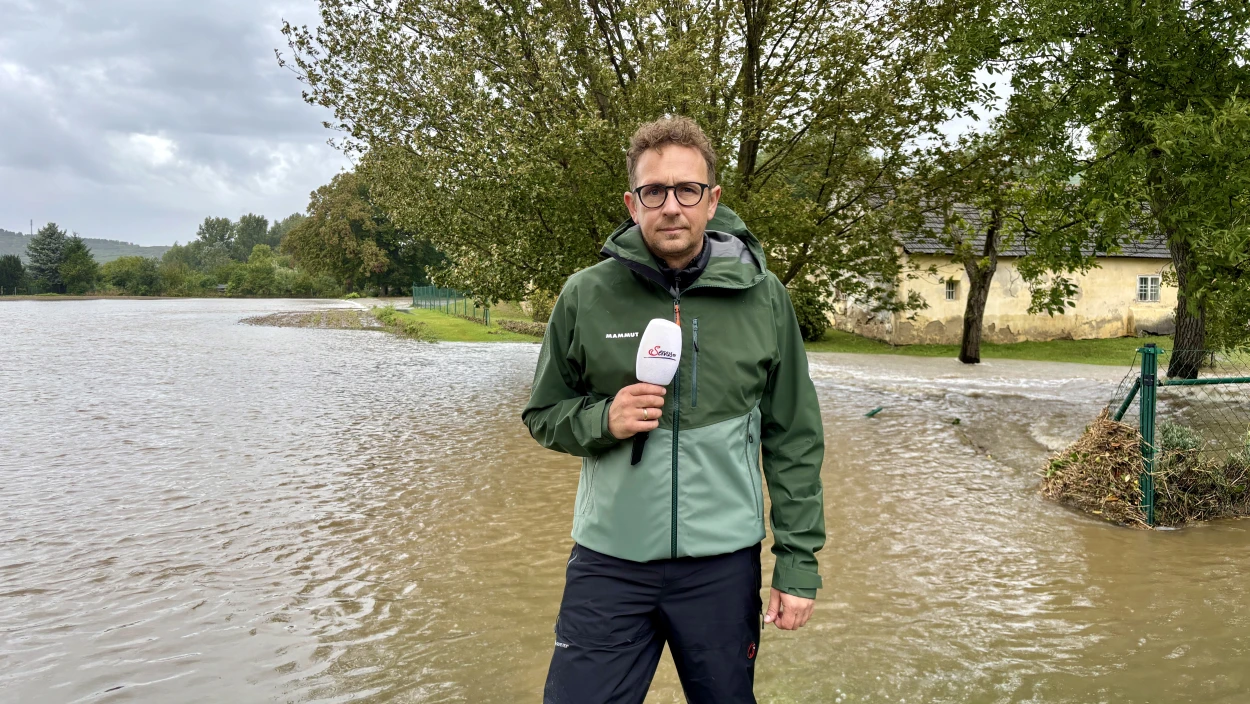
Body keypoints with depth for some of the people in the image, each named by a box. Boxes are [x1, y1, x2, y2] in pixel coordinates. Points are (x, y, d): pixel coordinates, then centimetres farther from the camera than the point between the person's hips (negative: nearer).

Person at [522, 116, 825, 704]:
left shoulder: (762, 297, -2)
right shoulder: (586, 295, -2)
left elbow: (794, 442, 2)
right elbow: (543, 415, 7)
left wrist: (799, 562, -1)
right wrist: (602, 420, -14)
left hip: (724, 566, 1)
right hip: (608, 563, 0)